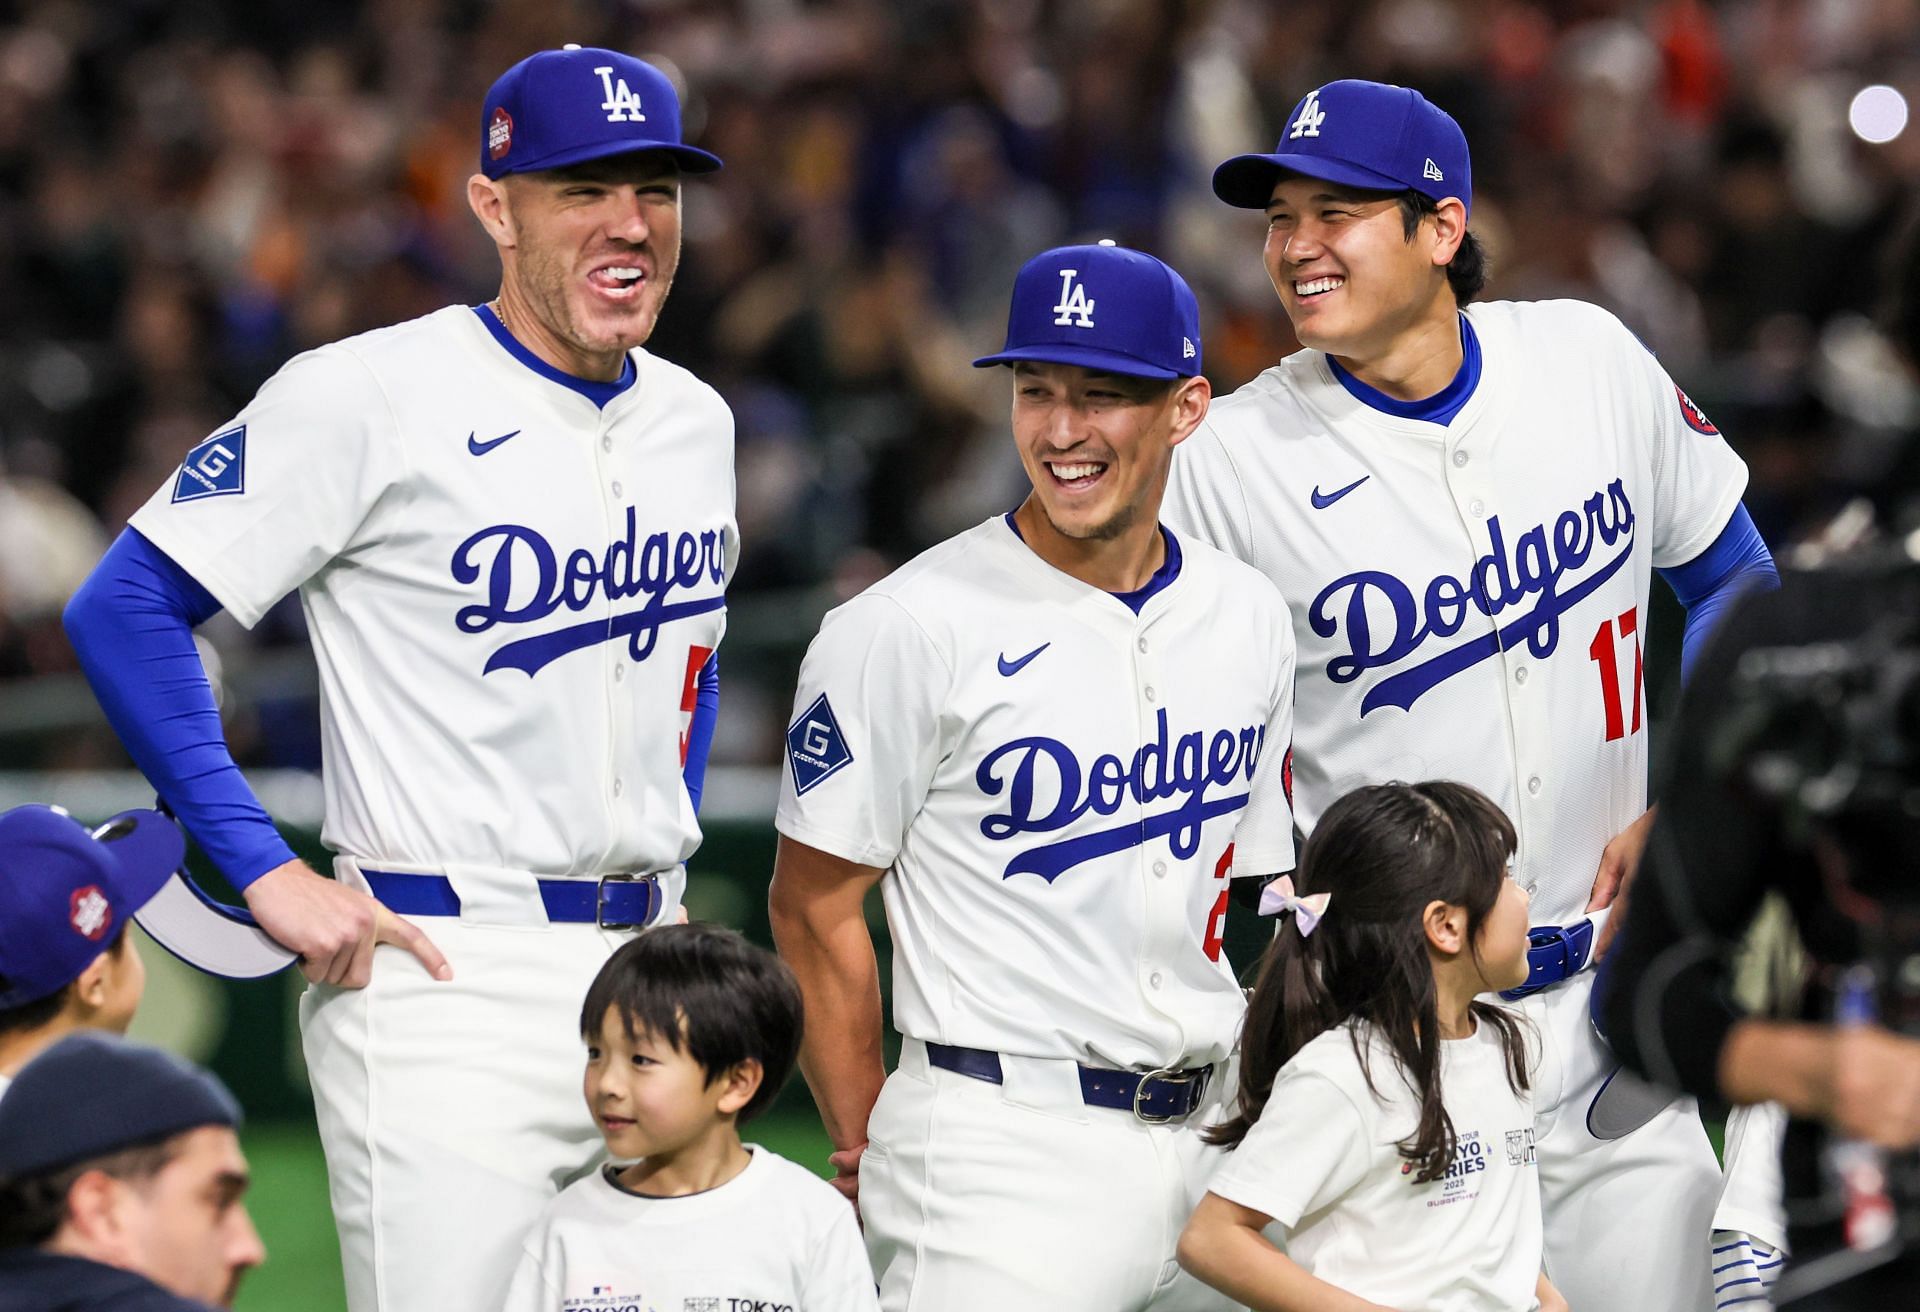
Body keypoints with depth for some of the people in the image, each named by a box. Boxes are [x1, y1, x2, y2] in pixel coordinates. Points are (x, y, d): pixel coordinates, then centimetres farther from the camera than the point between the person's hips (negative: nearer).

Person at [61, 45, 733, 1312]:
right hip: (442, 975, -7)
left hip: (641, 969, 7)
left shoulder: (696, 421, 12)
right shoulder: (371, 397, -10)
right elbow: (126, 608, -10)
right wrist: (266, 872, -14)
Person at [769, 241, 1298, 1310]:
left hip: (1211, 1132, 6)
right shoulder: (911, 628, -7)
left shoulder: (1249, 619, 10)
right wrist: (873, 1162, -5)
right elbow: (815, 909, -4)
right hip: (1006, 1144, -5)